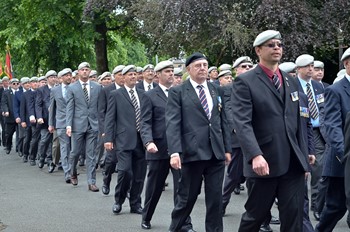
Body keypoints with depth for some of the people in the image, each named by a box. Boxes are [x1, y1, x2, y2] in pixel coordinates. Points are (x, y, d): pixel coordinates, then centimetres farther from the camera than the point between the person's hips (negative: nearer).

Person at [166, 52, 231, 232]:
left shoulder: (216, 91, 13)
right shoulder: (177, 92, 0)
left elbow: (223, 121, 15)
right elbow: (172, 123, -9)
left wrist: (227, 148, 10)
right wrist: (174, 152, -19)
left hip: (216, 153, 4)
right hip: (192, 152, -4)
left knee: (215, 198, 5)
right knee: (187, 197, 7)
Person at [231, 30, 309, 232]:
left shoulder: (291, 82, 15)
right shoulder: (245, 82, -5)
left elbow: (297, 124, 18)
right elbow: (242, 123, -16)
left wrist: (303, 158, 14)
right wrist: (255, 155, -29)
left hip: (292, 163, 5)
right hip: (263, 163, -5)